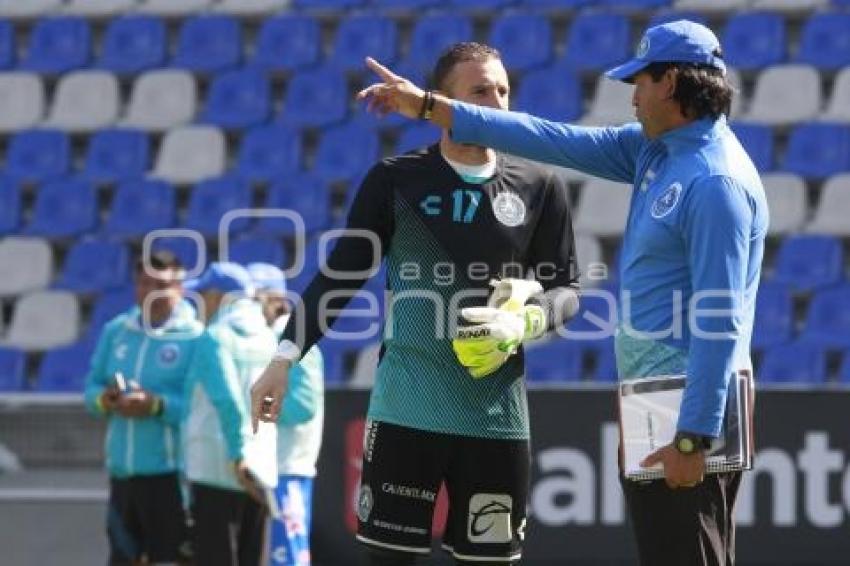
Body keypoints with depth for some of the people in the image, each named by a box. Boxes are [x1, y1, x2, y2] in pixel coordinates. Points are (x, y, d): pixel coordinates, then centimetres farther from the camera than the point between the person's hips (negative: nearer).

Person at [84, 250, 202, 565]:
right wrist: (104, 399, -9)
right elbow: (91, 387, 14)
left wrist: (158, 406, -25)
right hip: (122, 469, 6)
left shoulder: (195, 337, -9)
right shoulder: (116, 331, 10)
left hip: (170, 471, -6)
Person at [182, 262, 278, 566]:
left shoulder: (214, 339, -9)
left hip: (216, 470, -7)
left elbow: (228, 400, -20)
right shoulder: (268, 340, 12)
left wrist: (237, 454, -21)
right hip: (261, 474, 7)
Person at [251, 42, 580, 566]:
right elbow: (341, 275, 5)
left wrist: (527, 320, -11)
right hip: (406, 409, -1)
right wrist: (287, 356, -3)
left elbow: (567, 287, 10)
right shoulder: (397, 180, 2)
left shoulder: (539, 188, 5)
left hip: (497, 417, 1)